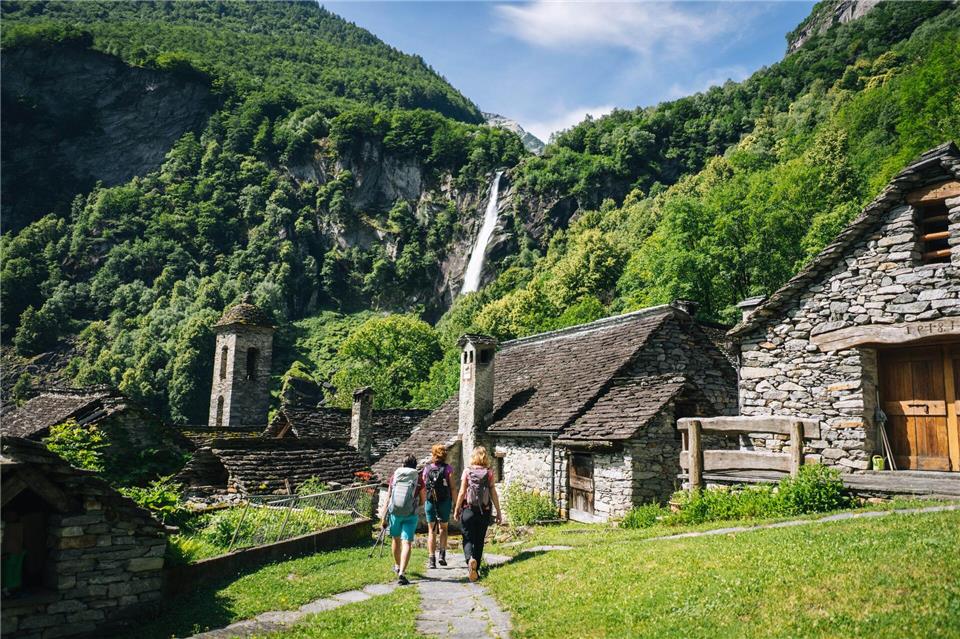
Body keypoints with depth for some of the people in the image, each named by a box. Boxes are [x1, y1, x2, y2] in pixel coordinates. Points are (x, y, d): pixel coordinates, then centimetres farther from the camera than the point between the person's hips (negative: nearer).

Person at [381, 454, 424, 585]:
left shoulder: (394, 477, 5)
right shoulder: (418, 479, 0)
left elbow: (388, 499, 1)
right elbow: (422, 502, 6)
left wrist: (383, 517, 1)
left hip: (394, 513, 3)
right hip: (410, 515, -3)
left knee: (396, 539, 23)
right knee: (407, 543, -4)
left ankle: (397, 566, 43)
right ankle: (401, 573, -18)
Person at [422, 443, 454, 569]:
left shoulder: (426, 468, 1)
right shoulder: (448, 468, -6)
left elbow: (423, 487, 3)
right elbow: (452, 488, -7)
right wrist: (454, 503, 0)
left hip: (430, 502, 1)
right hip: (444, 501, -1)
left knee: (431, 530, 9)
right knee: (443, 527, 17)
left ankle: (432, 559, 4)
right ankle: (442, 554, 4)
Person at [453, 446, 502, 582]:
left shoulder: (467, 471, -4)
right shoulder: (489, 472, -2)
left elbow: (462, 492, -5)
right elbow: (493, 494, -2)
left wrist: (457, 509, 4)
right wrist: (498, 512, 5)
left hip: (468, 509, -1)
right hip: (484, 510, 1)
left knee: (468, 538, 5)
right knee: (479, 540, 13)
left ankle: (470, 559, -23)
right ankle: (476, 569, 16)